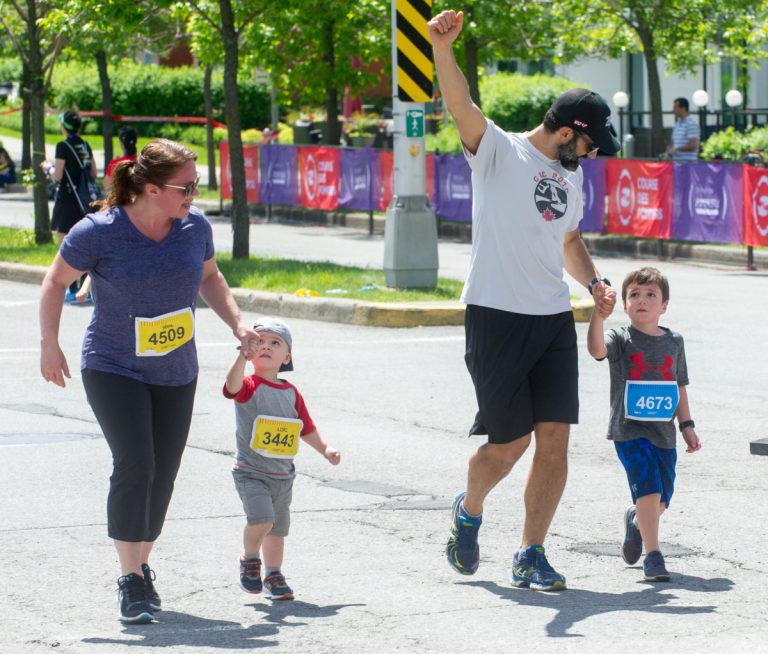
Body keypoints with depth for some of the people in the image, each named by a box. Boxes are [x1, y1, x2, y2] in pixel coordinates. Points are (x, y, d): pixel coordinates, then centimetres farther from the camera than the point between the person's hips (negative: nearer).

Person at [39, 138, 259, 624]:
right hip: (113, 370, -4)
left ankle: (142, 566, 25)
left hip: (176, 374, 4)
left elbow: (209, 278, 16)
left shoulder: (195, 226, -4)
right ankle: (130, 579, -10)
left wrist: (238, 324, 5)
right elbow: (56, 281, -1)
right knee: (134, 465, -18)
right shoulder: (99, 232, -17)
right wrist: (49, 344, -4)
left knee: (163, 474, 6)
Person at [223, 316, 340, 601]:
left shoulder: (291, 393, 7)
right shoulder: (250, 386, -10)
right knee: (261, 519, -23)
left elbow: (306, 428, 17)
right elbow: (233, 385, -35)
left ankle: (273, 575, 31)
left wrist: (325, 448, 5)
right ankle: (250, 559, 4)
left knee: (278, 528, 14)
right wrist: (243, 357, -49)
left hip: (283, 475, 6)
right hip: (251, 472, -6)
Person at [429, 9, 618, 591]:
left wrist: (594, 281, 12)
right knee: (509, 442, -2)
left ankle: (531, 556, 7)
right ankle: (469, 511, 29)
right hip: (497, 317, -6)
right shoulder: (499, 150, -4)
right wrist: (443, 47, -39)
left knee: (554, 439, -3)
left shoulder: (571, 175, 18)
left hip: (554, 319, 6)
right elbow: (461, 106, -21)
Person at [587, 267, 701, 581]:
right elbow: (596, 348, -26)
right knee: (649, 489, -20)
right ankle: (652, 555, -14)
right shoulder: (621, 339, -3)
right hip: (629, 429, -5)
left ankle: (636, 521, 44)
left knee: (661, 501, 10)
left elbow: (680, 386, 17)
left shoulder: (674, 342, 9)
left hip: (664, 432, 5)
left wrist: (687, 425, 13)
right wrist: (598, 312, -37)